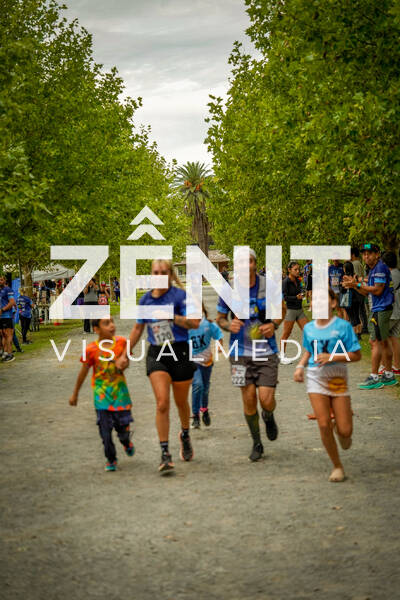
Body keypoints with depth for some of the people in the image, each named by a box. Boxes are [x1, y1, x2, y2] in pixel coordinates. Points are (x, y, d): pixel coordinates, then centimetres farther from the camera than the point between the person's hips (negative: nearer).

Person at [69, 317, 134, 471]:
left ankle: (126, 442, 37)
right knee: (105, 427, -2)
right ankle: (111, 459, 14)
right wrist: (75, 394, 7)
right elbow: (83, 372, 0)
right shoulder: (92, 349, -11)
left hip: (119, 390, 2)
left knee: (123, 424, 2)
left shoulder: (121, 342, -6)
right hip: (101, 393, -2)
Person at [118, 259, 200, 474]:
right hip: (156, 354, 2)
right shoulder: (146, 300, 7)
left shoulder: (180, 295, -7)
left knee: (181, 402, 13)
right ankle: (165, 454, -10)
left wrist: (172, 316, -25)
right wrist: (126, 354, 20)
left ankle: (185, 435, 44)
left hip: (180, 353, -2)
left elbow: (195, 322, -16)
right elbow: (137, 329, 19)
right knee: (162, 403, -12)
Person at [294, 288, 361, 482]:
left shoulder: (343, 326, -6)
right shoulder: (309, 328, 6)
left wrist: (332, 357, -19)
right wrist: (300, 366, 5)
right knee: (324, 425, -9)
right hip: (315, 378, 2)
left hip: (338, 378, -2)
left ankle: (343, 430, 35)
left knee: (345, 430, -5)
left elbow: (356, 355, -7)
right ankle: (337, 466, 8)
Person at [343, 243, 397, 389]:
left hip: (380, 310, -10)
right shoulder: (372, 269, 17)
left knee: (376, 342, -9)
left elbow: (377, 290, -20)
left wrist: (358, 284, -17)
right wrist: (354, 285, 6)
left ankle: (374, 378, -8)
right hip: (379, 309, 10)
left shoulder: (380, 268, -15)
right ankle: (389, 376, 19)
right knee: (384, 342, 13)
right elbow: (367, 292, 19)